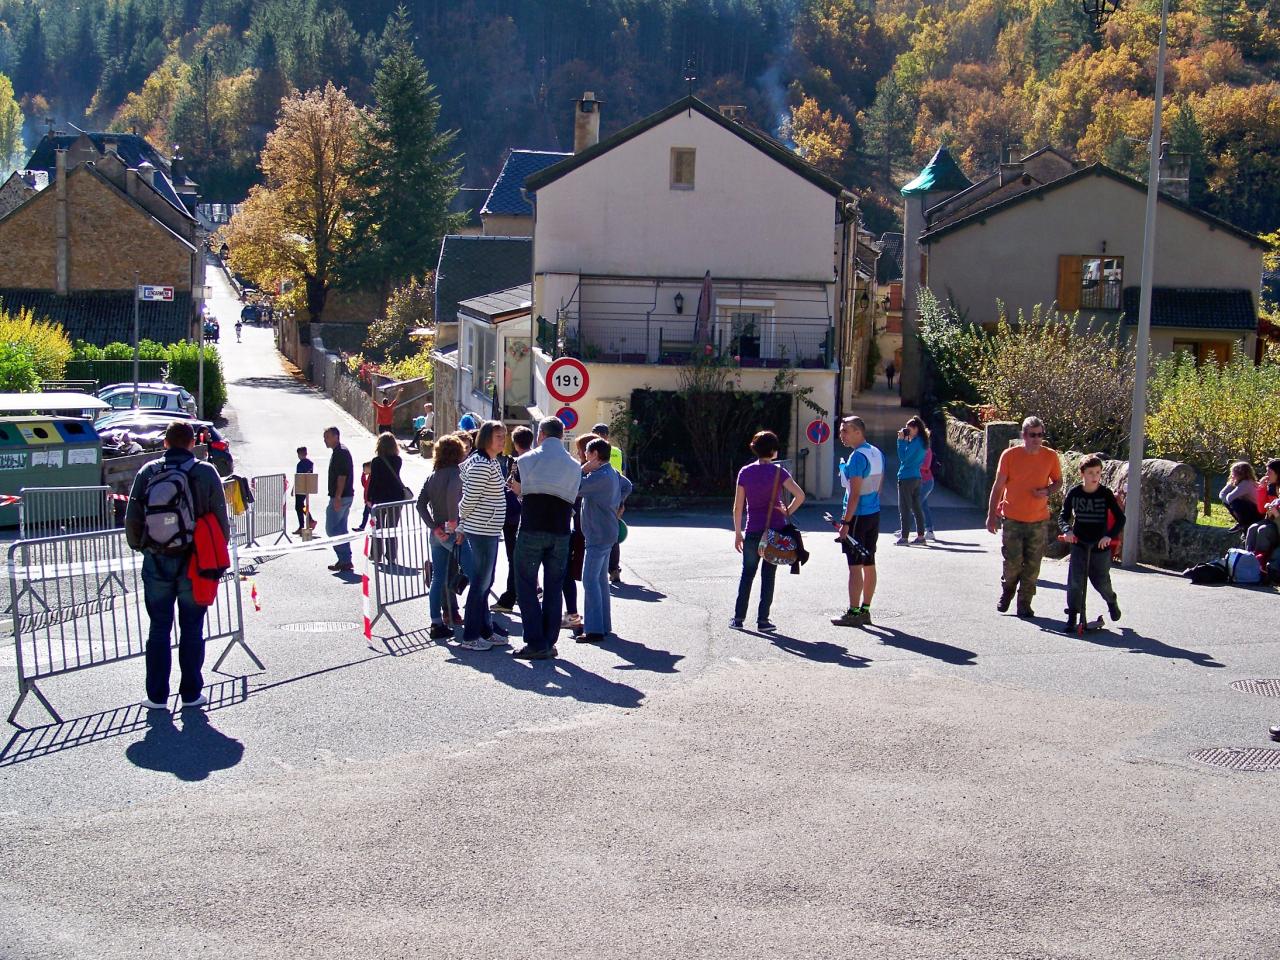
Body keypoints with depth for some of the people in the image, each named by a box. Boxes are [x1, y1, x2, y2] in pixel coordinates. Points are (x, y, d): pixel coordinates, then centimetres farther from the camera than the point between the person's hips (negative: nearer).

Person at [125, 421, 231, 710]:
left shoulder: (148, 472, -1)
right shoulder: (205, 472, -6)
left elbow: (131, 519, 0)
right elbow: (220, 518, -6)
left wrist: (140, 546, 15)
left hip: (156, 562, 2)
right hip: (194, 562, -1)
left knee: (158, 629, 10)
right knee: (192, 629, 8)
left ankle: (157, 695, 12)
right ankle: (191, 693, 12)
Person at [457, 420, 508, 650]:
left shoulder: (491, 462, 14)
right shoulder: (481, 465, -19)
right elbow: (470, 499, -17)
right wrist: (460, 523, -3)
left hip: (489, 531, 10)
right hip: (482, 531, -10)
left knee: (485, 582, 16)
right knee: (480, 583, -3)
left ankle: (486, 630, 25)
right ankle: (470, 637, 3)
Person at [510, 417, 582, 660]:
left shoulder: (526, 460, -1)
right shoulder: (574, 466, 7)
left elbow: (518, 492, 4)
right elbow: (571, 499, 8)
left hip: (531, 530, -3)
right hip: (560, 533, 3)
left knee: (526, 585, 4)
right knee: (554, 588, 10)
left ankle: (535, 643, -1)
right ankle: (549, 642, 11)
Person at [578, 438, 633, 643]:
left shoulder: (600, 476, -22)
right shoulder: (612, 473, 9)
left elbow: (575, 489, -22)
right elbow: (627, 486, 27)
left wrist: (583, 470, -12)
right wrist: (618, 505, 24)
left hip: (598, 535, -10)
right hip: (606, 533, 10)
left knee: (590, 580, -10)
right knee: (601, 578, 16)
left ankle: (595, 630, -12)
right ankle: (604, 625, 23)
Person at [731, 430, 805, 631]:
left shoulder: (745, 472, 1)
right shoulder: (778, 471, -5)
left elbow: (738, 506, 1)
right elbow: (800, 496, -15)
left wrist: (738, 533, 8)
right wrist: (787, 512, 0)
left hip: (752, 531, 1)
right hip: (775, 530, -1)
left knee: (747, 574, 12)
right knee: (769, 575, 6)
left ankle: (738, 618, 13)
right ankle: (763, 620, 7)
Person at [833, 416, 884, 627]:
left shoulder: (857, 457, -17)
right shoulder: (877, 453, 11)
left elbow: (855, 494, -20)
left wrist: (845, 522, -20)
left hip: (858, 515, -9)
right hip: (874, 514, 9)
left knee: (855, 566, -6)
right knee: (868, 564, 11)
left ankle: (853, 613, -5)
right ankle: (865, 610, 16)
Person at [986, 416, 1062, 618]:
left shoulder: (1050, 456, -1)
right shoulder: (1010, 455, -6)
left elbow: (1058, 481, 14)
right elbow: (998, 486, 1)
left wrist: (1047, 491, -9)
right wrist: (992, 514, -1)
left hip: (1038, 520, 2)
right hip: (1012, 518, -2)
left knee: (1032, 565, 2)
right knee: (1012, 562, -3)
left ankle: (1024, 604, 14)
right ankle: (1006, 593, 25)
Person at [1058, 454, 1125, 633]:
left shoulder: (1106, 494, -6)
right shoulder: (1074, 493, -2)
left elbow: (1120, 518, -7)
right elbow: (1063, 516, 2)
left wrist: (1109, 536, -23)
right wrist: (1067, 530, -19)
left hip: (1101, 546, -1)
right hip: (1079, 544, 1)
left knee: (1101, 581, 5)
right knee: (1075, 581, -9)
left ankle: (1112, 601, 38)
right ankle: (1072, 616, -1)